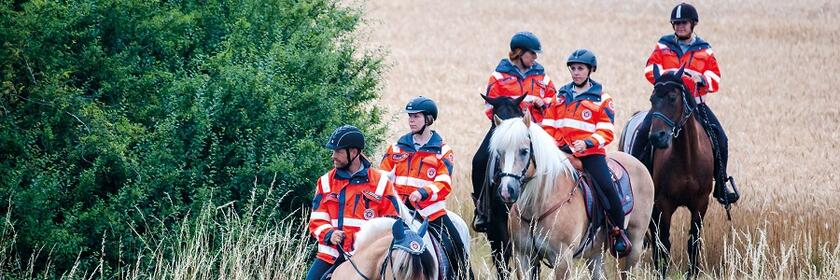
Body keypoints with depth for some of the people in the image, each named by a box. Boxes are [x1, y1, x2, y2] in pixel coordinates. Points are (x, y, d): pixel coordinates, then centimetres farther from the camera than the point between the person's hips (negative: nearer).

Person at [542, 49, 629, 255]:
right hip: (561, 151, 4)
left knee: (606, 187, -22)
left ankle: (619, 231, -5)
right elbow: (549, 125, 18)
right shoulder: (561, 95, 17)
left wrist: (587, 143, -20)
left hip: (590, 152, -4)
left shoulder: (601, 99, 3)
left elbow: (606, 132, -4)